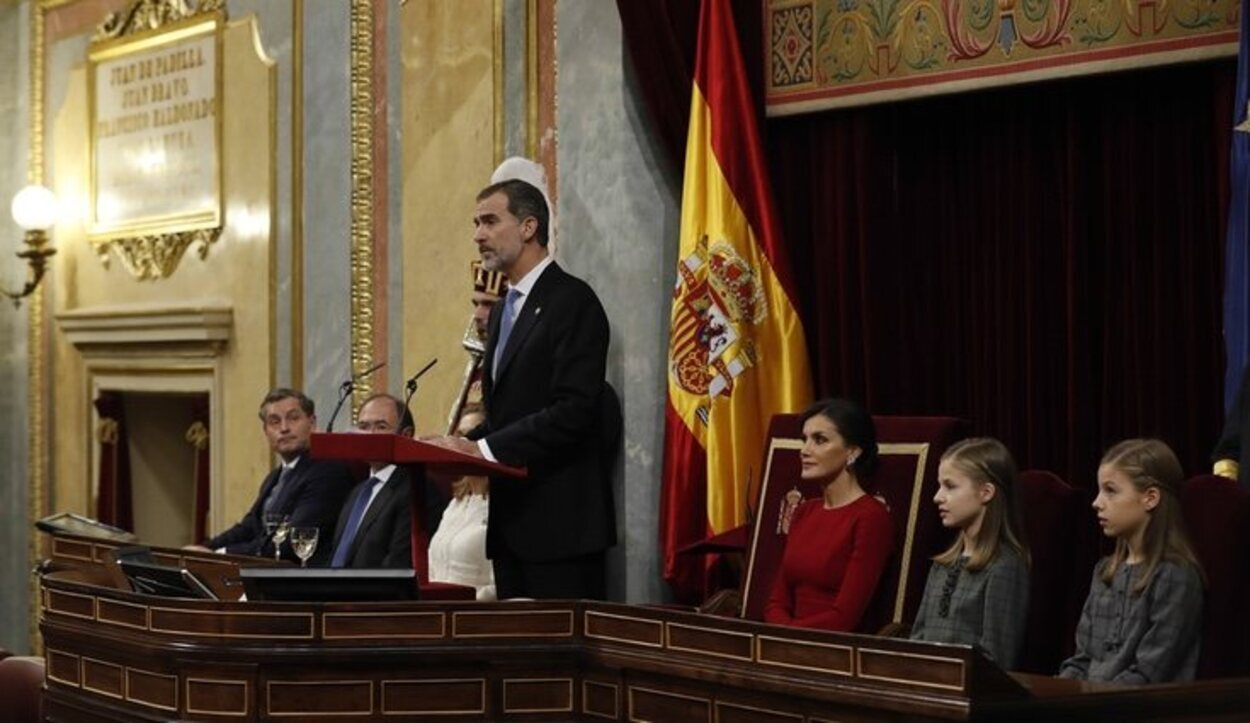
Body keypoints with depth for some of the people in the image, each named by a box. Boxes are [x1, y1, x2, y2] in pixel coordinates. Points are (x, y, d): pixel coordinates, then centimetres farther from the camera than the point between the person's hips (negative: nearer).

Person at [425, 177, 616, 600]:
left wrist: (484, 448, -20)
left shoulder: (572, 301, -9)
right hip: (511, 518, 9)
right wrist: (463, 447, 3)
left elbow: (575, 410, -19)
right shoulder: (504, 310, 19)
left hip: (560, 519, -9)